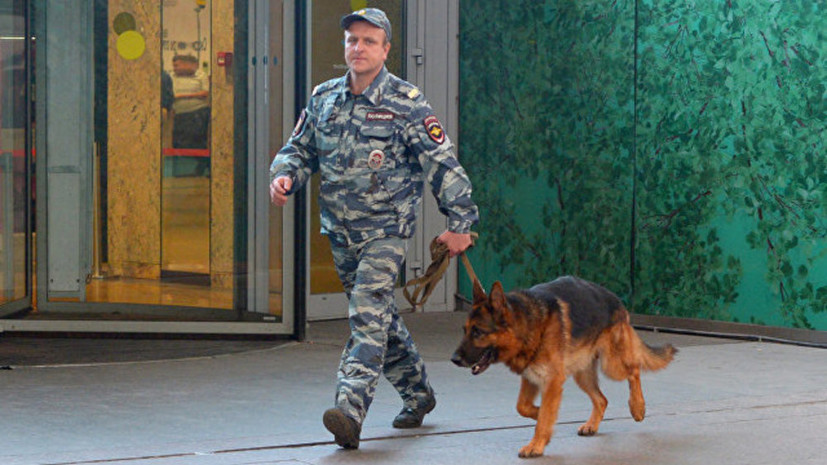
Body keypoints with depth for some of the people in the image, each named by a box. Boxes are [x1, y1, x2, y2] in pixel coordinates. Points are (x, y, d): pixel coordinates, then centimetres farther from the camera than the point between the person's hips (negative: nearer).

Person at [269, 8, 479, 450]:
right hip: (340, 231, 6)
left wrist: (460, 222, -8)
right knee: (380, 317, 17)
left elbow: (442, 165, -7)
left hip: (386, 230, -6)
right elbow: (300, 149, 16)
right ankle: (417, 393, 35)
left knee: (368, 316, -20)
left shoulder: (406, 104, -9)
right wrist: (285, 174, -6)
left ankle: (350, 411, -31)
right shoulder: (323, 99, 6)